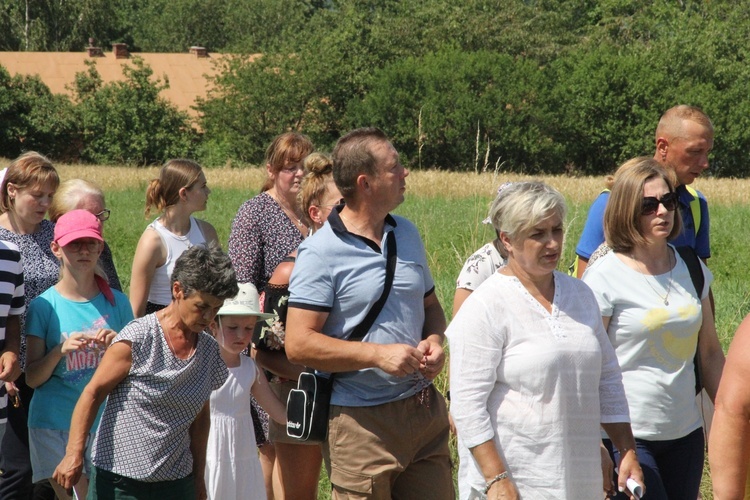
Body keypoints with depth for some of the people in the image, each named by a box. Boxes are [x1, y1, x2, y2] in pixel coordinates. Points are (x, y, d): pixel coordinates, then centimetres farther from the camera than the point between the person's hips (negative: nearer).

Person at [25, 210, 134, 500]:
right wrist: (61, 351, -20)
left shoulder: (116, 302, 4)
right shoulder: (44, 306, -2)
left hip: (106, 421, 2)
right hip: (54, 424, -2)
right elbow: (32, 378, -3)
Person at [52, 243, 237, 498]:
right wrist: (74, 454, -14)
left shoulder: (209, 350, 7)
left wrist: (198, 477, 19)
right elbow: (93, 393, -8)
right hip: (119, 479, -5)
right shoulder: (139, 337, -10)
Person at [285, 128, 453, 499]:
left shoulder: (407, 235, 11)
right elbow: (298, 344, -15)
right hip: (361, 423, -6)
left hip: (423, 411, 6)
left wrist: (433, 340, -2)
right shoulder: (321, 253, -11)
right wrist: (378, 354, -20)